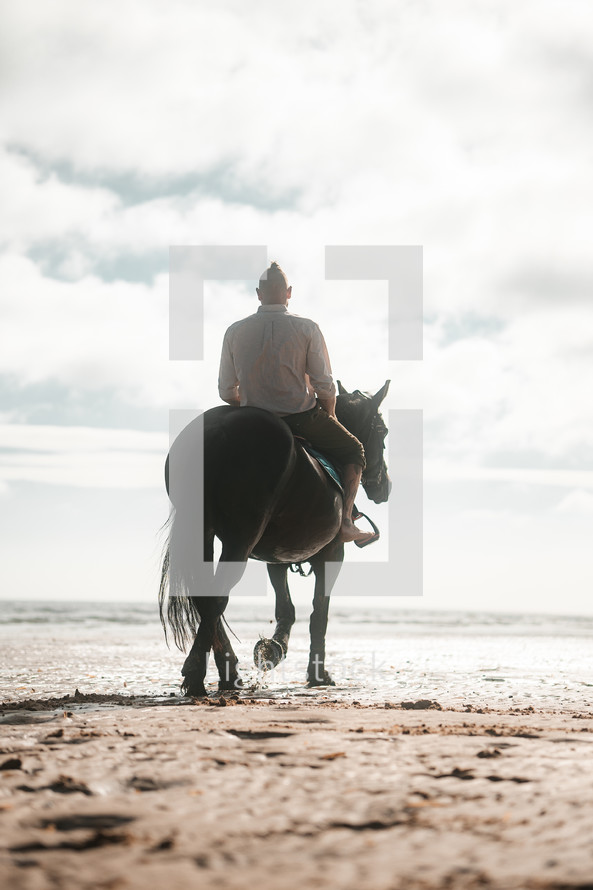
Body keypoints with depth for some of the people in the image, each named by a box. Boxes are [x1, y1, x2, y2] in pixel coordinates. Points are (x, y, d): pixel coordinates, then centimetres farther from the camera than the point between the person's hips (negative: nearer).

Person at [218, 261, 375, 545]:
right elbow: (326, 388, -8)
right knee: (353, 451, 20)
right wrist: (329, 420, 11)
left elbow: (226, 392, 2)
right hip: (302, 418, -2)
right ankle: (345, 521, 4)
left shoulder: (234, 332, -3)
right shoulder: (306, 328, -10)